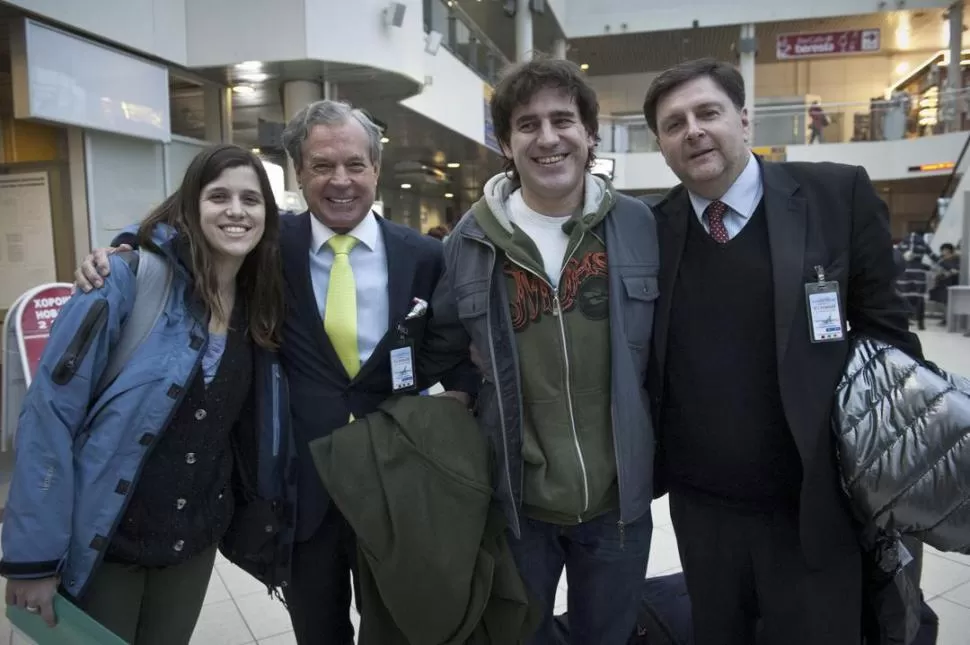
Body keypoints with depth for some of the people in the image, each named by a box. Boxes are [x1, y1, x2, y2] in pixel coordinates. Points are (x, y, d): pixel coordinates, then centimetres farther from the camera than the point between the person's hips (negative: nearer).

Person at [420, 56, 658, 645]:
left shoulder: (638, 224, -5)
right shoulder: (474, 238, -8)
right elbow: (440, 346, 3)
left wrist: (654, 453, 5)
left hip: (619, 495, 1)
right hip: (515, 498, 0)